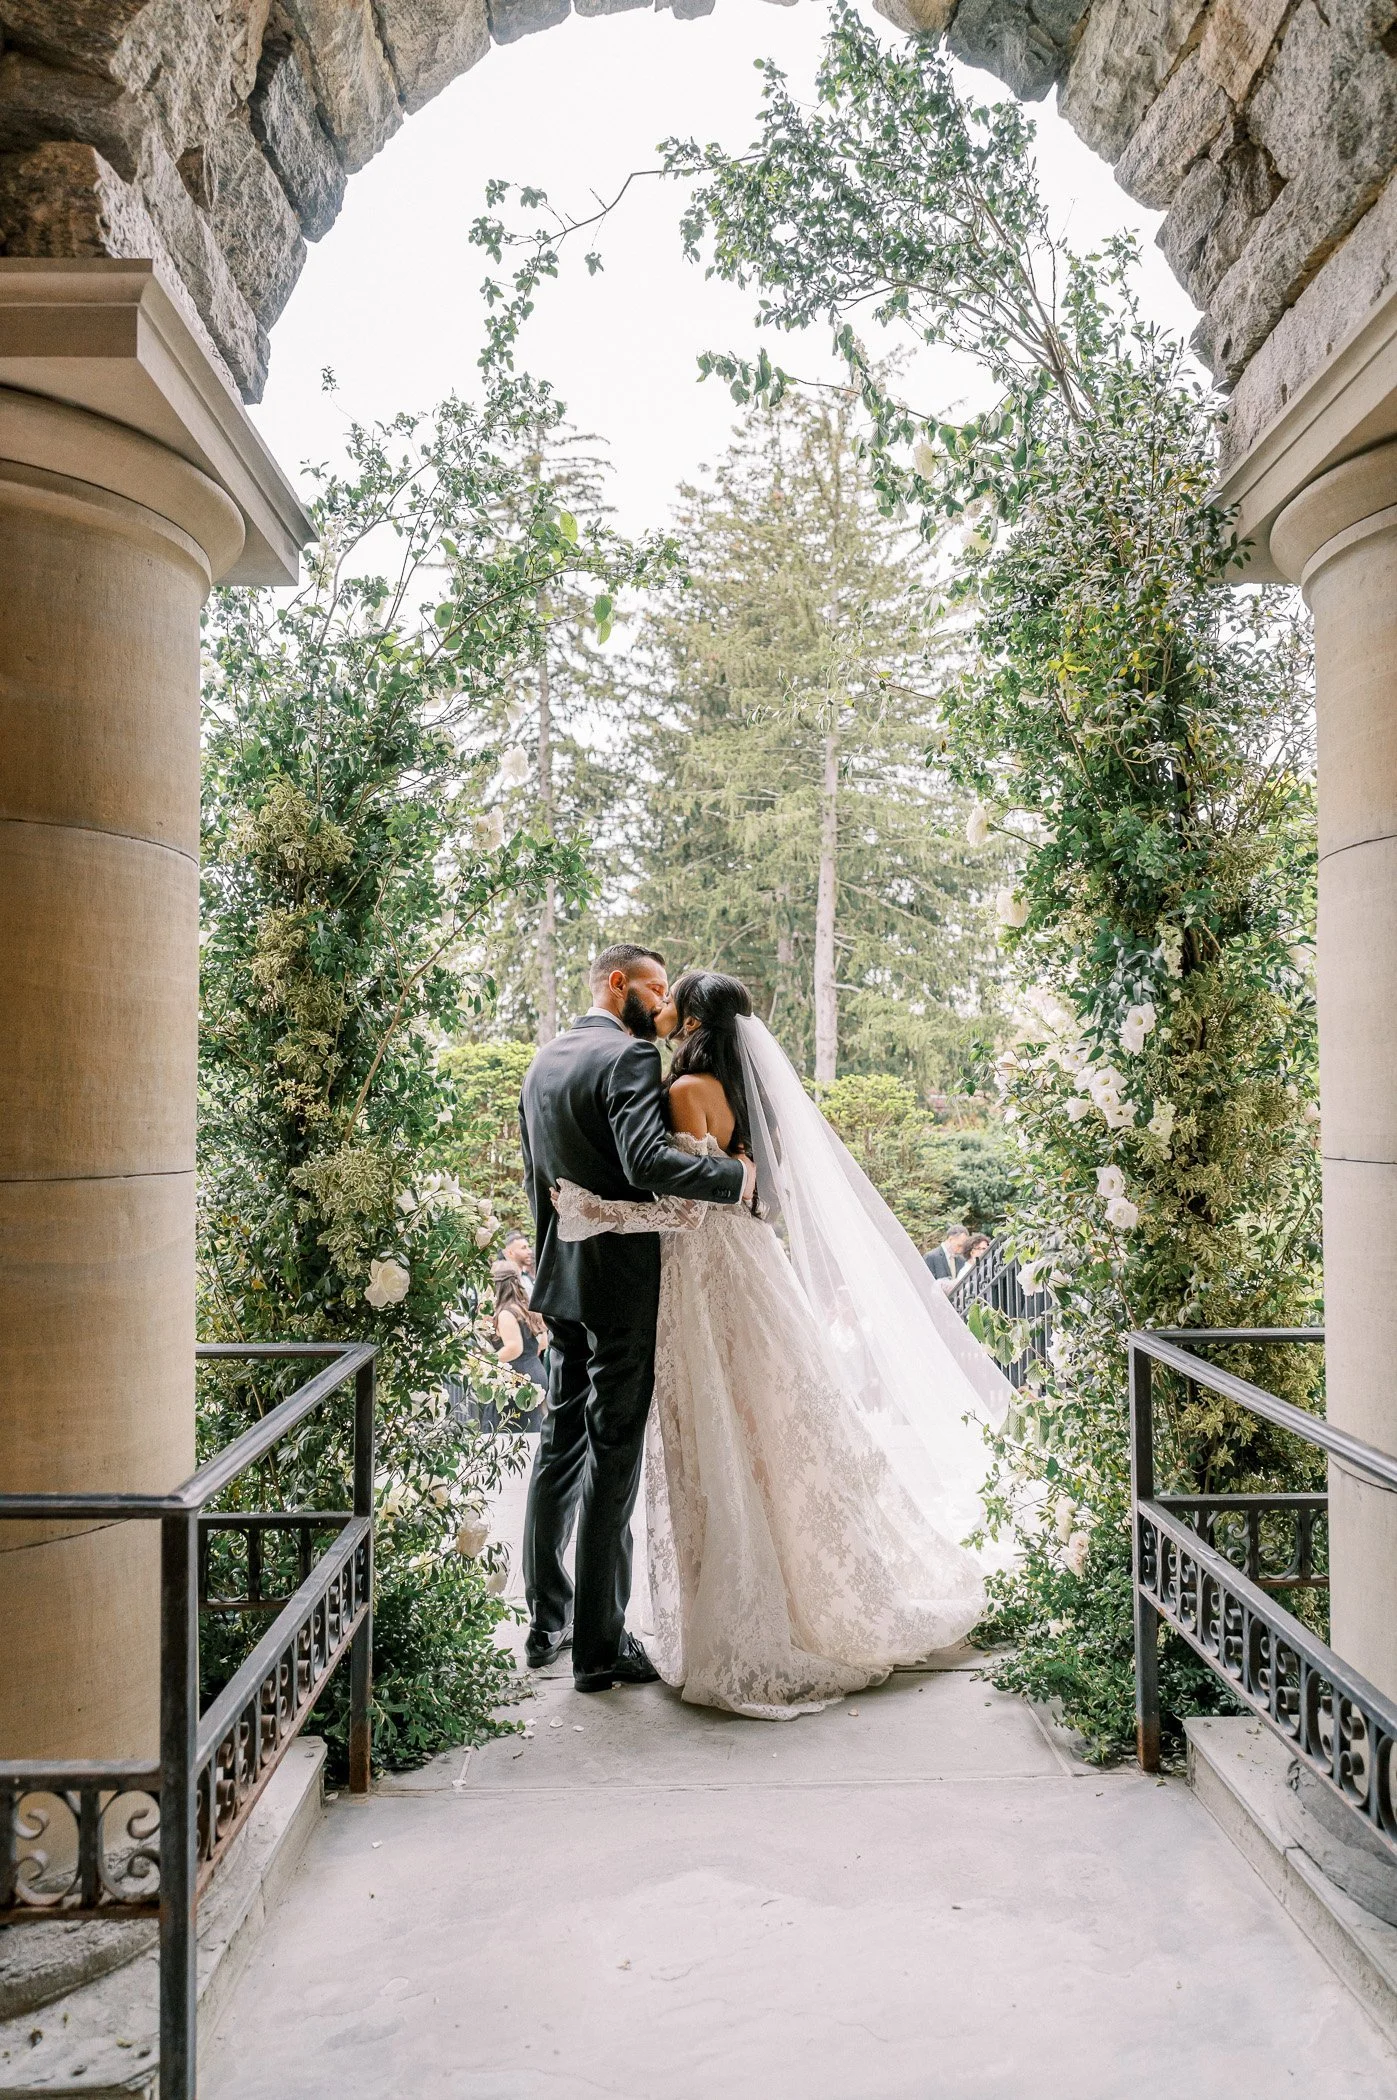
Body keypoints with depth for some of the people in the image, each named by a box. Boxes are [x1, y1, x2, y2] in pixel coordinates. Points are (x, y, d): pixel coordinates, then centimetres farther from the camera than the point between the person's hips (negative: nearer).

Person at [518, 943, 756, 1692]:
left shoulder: (543, 1061, 14)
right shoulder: (629, 1057, -14)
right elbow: (646, 1160, -29)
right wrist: (738, 1175, -21)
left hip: (563, 1277, 9)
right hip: (621, 1280, -9)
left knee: (560, 1444, 16)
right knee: (611, 1457, -2)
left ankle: (547, 1620, 26)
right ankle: (599, 1646, 6)